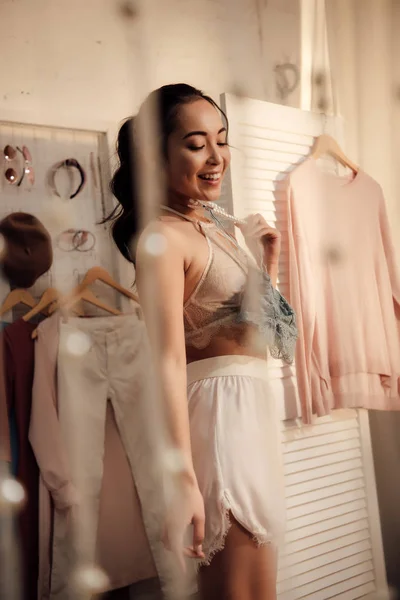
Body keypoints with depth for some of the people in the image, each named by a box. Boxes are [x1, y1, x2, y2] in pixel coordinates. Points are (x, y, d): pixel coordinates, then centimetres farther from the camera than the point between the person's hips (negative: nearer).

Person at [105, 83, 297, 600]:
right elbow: (169, 360, -25)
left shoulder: (214, 225, 14)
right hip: (218, 402, -9)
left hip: (250, 399, 9)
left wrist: (269, 260, 11)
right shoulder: (163, 236, -14)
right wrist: (183, 479, -31)